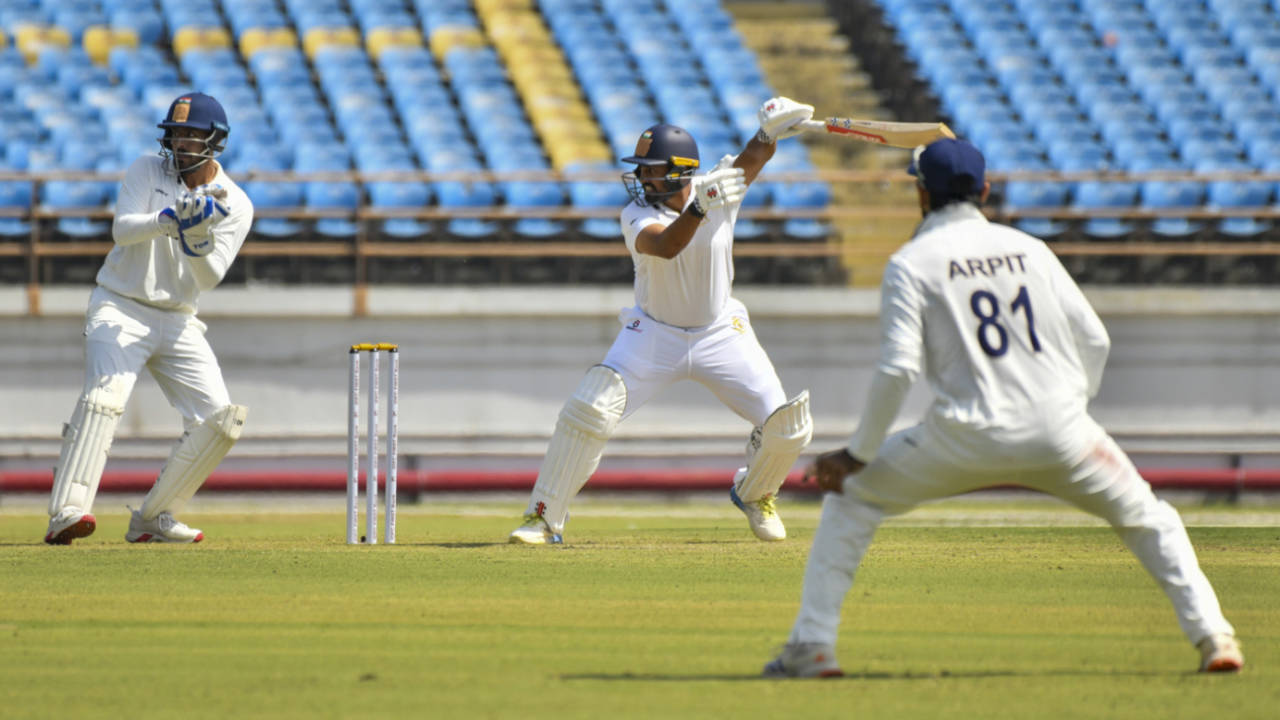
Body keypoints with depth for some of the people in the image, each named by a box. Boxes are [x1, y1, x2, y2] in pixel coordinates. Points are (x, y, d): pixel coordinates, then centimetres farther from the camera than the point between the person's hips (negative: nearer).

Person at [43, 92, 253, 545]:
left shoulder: (235, 206, 1)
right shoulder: (147, 171, -1)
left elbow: (209, 278, -10)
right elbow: (122, 230, -17)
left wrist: (196, 240, -29)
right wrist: (171, 219, -33)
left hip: (178, 322, 4)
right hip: (121, 309, -4)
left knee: (221, 421, -7)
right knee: (105, 397, -28)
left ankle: (152, 519, 5)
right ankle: (65, 514, -40)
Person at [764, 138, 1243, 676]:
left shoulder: (912, 262, 1)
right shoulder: (1029, 249, 13)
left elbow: (898, 369, -9)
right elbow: (1094, 340, 11)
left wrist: (856, 454, -2)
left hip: (968, 435, -3)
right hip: (1060, 428, 3)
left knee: (850, 497, 16)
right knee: (1146, 518, 21)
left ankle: (812, 644, 7)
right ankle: (1212, 635, 6)